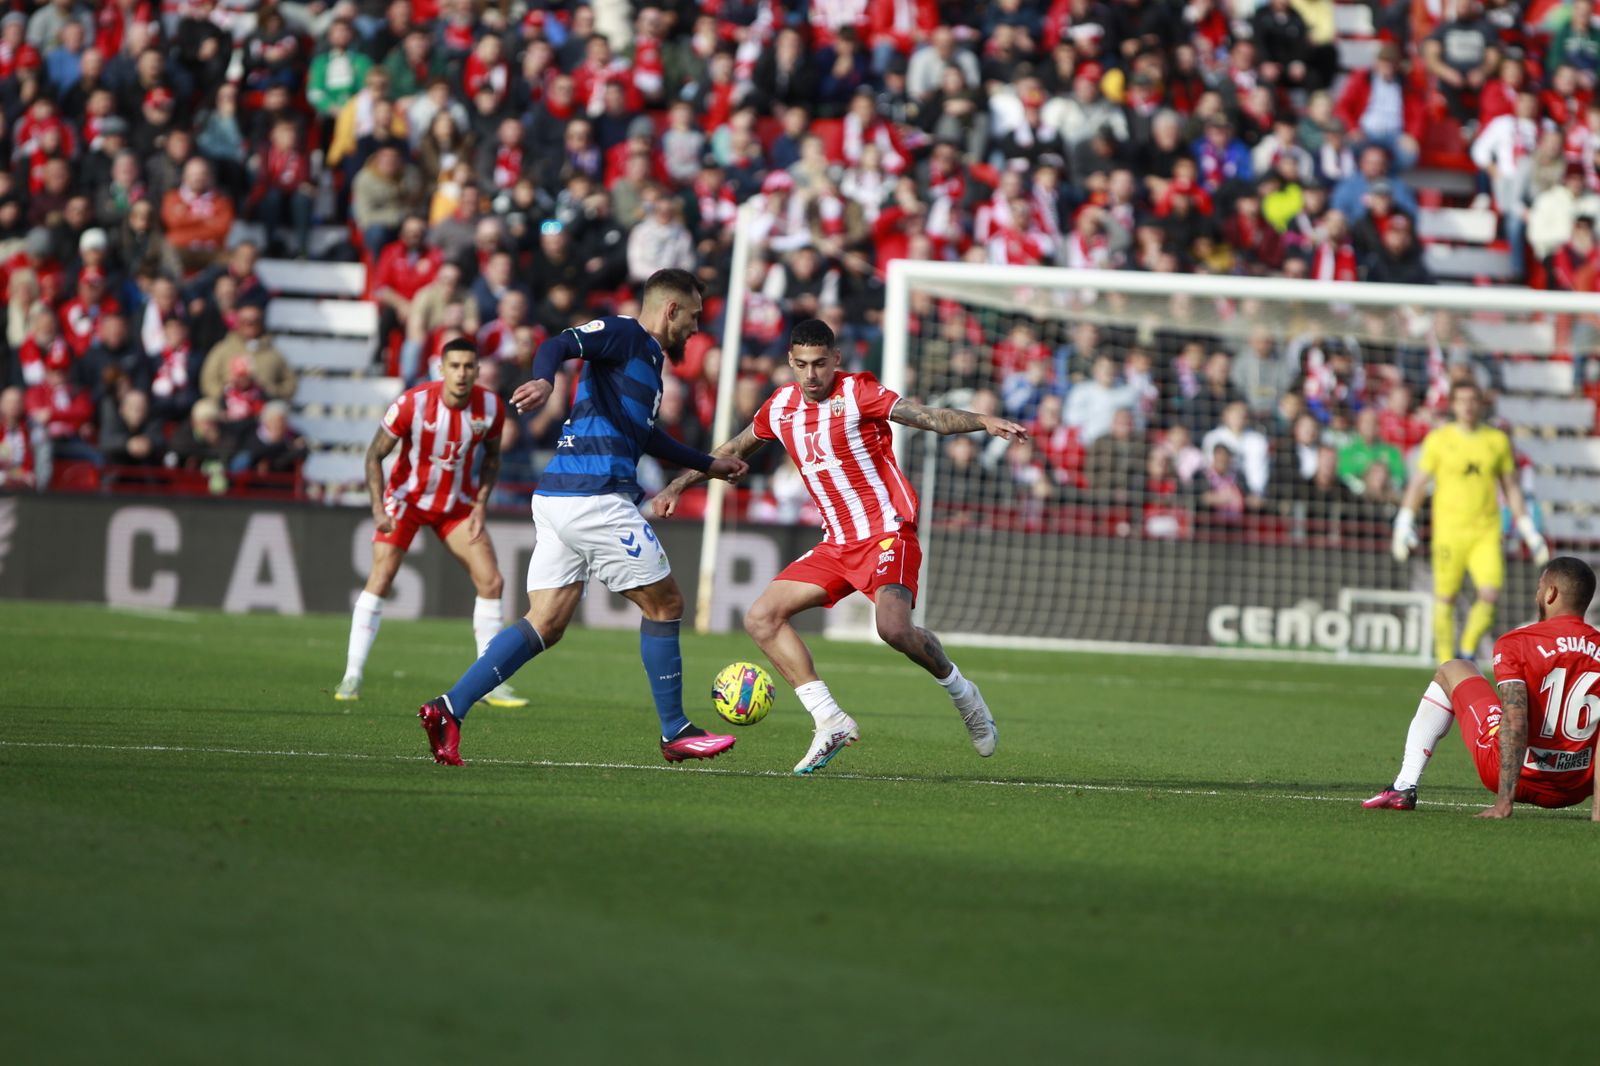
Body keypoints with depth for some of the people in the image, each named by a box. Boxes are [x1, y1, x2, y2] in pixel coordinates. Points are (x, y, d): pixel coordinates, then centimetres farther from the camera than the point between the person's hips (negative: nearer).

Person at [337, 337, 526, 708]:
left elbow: (492, 456, 6)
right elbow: (375, 455, -14)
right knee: (381, 576, -17)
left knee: (491, 582, -5)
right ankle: (352, 677, -13)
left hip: (458, 505, 4)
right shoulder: (413, 404, -23)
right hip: (407, 497, -3)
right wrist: (378, 508, -24)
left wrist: (480, 503, -6)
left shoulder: (490, 407, -13)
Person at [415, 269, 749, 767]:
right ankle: (675, 734, 13)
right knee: (664, 604, 4)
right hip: (595, 498, -9)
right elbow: (559, 345, -22)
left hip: (558, 500, 9)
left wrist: (709, 464, 48)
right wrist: (545, 380, -44)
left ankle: (449, 708, -9)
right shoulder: (623, 334, -4)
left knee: (544, 626, 2)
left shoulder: (648, 357, 25)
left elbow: (643, 434, 41)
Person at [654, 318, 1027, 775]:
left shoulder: (857, 393, -10)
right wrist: (679, 485, 29)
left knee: (894, 629, -29)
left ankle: (961, 692, 0)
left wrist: (982, 422, -38)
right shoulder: (781, 407, 9)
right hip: (837, 544, 7)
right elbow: (736, 449, 27)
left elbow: (928, 416, -21)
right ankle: (830, 722, -4)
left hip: (886, 531, -7)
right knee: (761, 618, -2)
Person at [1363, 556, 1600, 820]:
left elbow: (1515, 722, -23)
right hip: (1575, 791, 3)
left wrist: (1503, 803, -26)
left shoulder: (1517, 644, -12)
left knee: (1451, 671, 21)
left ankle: (1404, 788, 17)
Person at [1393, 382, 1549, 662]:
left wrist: (1530, 533, 12)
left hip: (1486, 533, 1)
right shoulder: (1439, 439, 1)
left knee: (1490, 594, -13)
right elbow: (1418, 483, 6)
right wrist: (1404, 525, 0)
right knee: (1446, 599, 1)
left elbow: (1511, 488, 14)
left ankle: (1467, 653, 7)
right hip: (1449, 531, -1)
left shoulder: (1497, 441, 7)